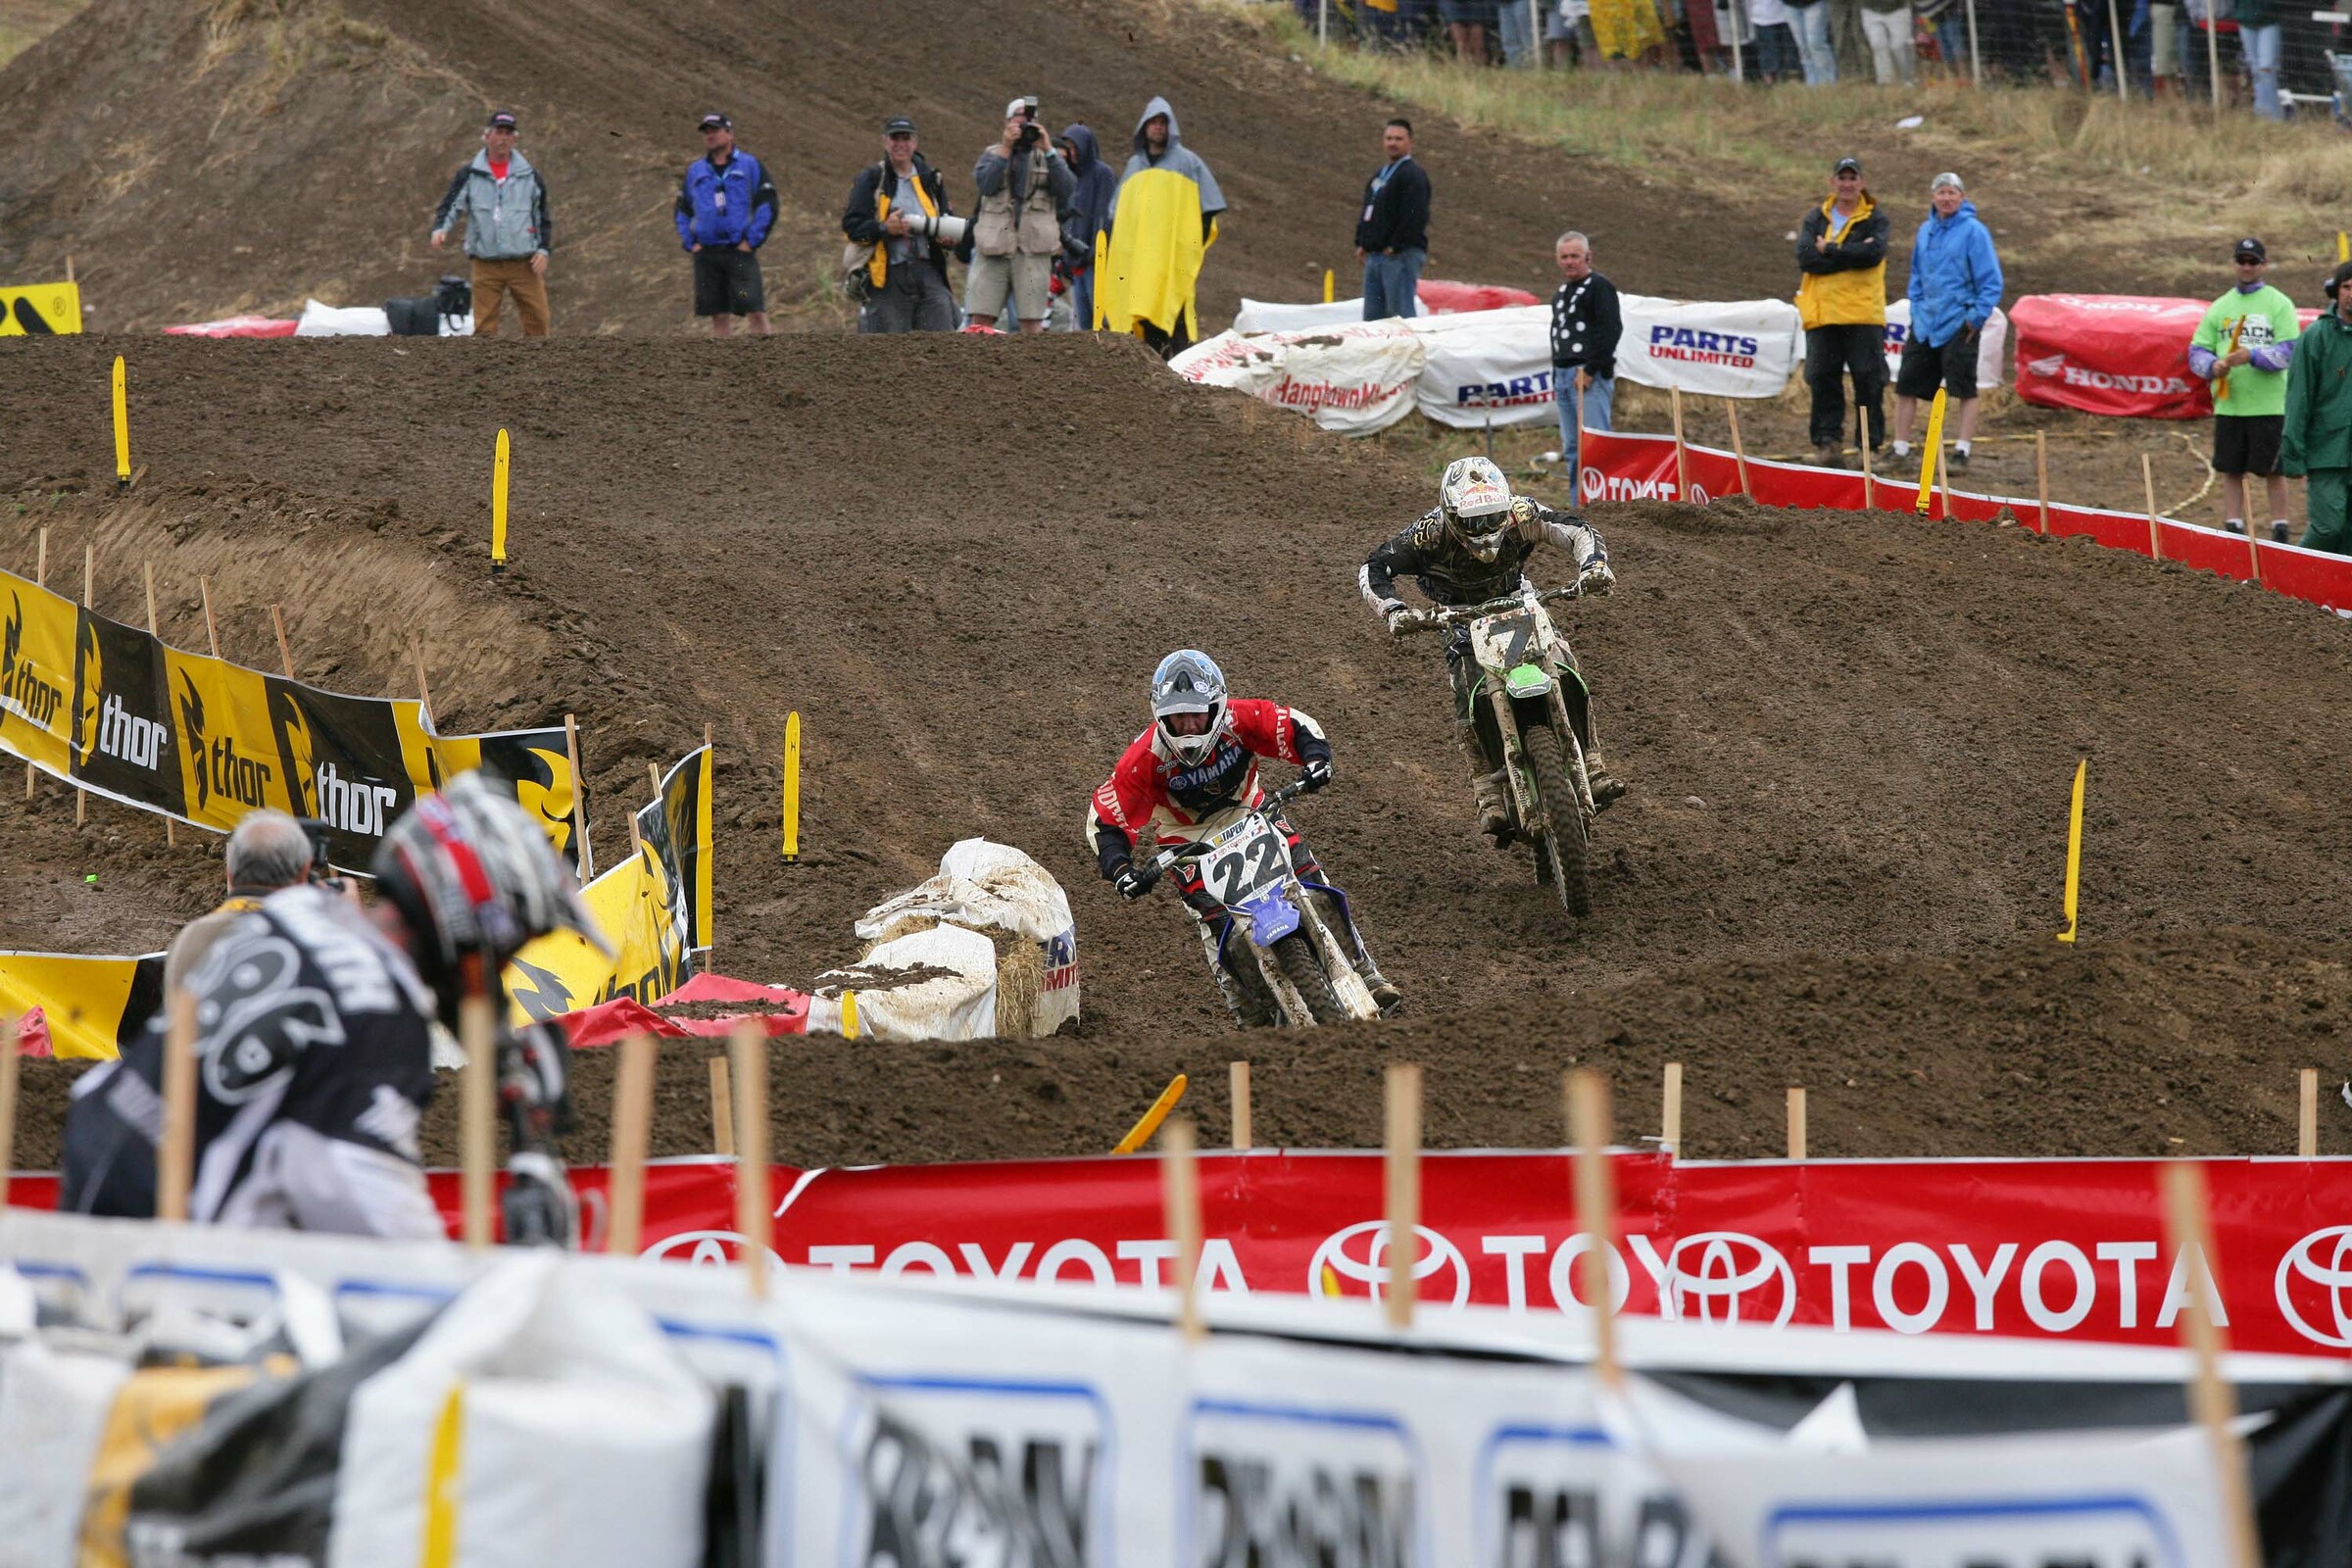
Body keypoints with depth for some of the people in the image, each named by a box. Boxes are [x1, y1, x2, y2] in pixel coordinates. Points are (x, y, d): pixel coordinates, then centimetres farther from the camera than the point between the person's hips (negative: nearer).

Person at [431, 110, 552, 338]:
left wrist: (542, 249, 4)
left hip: (524, 264, 1)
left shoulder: (530, 176, 10)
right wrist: (440, 228, -18)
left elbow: (543, 215, 15)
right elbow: (451, 206, 2)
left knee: (537, 319, -4)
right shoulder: (469, 175, 6)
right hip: (486, 265, -1)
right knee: (484, 325, -4)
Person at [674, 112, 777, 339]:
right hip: (706, 254, 4)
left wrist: (752, 241, -8)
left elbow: (768, 206, 0)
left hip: (740, 251, -4)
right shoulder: (694, 171, 15)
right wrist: (690, 243, 7)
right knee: (719, 315, 4)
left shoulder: (750, 166, 4)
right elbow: (682, 211, 21)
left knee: (755, 311, -12)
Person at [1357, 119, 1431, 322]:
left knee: (1400, 312, -12)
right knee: (1373, 315, 10)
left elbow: (1415, 215, -19)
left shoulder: (1412, 174, -9)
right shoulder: (1380, 175, 21)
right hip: (1374, 256, 10)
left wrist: (1396, 246, -19)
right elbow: (1367, 212, 27)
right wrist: (1361, 243, 14)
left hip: (1400, 255, -10)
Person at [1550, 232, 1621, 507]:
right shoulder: (1561, 292, 21)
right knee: (1572, 449, 9)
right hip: (1563, 376, 9)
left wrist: (1590, 370, -18)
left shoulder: (1600, 287, -6)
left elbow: (1611, 330, -15)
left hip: (1592, 377, -9)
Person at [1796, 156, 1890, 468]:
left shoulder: (1875, 220, 5)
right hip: (1822, 314, 2)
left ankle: (1872, 444, 4)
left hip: (1864, 314, -2)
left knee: (1869, 380, -2)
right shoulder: (1816, 219, 12)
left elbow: (1874, 254, -14)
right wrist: (1851, 256, -12)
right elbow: (1805, 257, -5)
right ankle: (1827, 443, 3)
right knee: (1824, 380, 0)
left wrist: (1829, 251, -10)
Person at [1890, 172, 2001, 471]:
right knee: (1906, 386, 6)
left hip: (1959, 323, -6)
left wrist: (1978, 316, -12)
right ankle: (1900, 449, 15)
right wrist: (1916, 308, 11)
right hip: (1925, 322, 6)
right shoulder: (1926, 231, 11)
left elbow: (1990, 280, -8)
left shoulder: (1973, 231, -7)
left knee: (1964, 390, -3)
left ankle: (1961, 451, 1)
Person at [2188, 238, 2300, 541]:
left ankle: (2280, 531, 8)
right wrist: (2213, 366, -11)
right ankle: (2235, 529, 14)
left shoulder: (2279, 305, 1)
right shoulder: (2220, 307, 13)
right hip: (2228, 403, 4)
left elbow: (2288, 352, -8)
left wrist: (2251, 356, -23)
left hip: (2269, 403, -4)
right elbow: (2197, 351, 11)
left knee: (2273, 470, 0)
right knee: (2231, 470, 6)